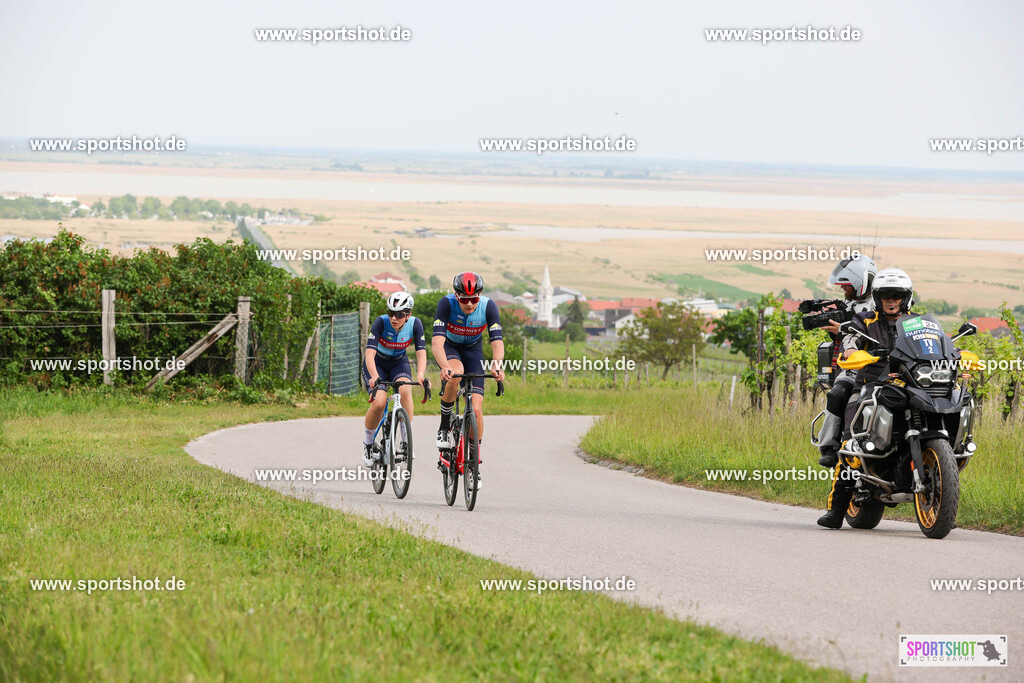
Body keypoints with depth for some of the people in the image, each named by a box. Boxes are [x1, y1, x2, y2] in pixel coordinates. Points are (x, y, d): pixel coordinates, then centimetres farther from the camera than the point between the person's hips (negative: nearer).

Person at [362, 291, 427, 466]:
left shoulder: (415, 324, -20)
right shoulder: (381, 322, -28)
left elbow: (421, 352, -24)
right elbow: (370, 353, -35)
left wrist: (420, 374, -44)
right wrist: (375, 377, -52)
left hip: (399, 362, 2)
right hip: (376, 363, -2)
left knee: (405, 390, -31)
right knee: (379, 402, -25)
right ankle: (367, 442, 1)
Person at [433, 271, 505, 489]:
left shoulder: (488, 307, -25)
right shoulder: (446, 304, -29)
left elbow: (497, 341, -31)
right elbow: (437, 340, -38)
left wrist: (497, 365, -51)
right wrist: (444, 366, -56)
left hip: (473, 350, 2)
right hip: (449, 348, -2)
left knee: (476, 408, -10)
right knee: (456, 373, -38)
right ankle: (444, 426, -17)